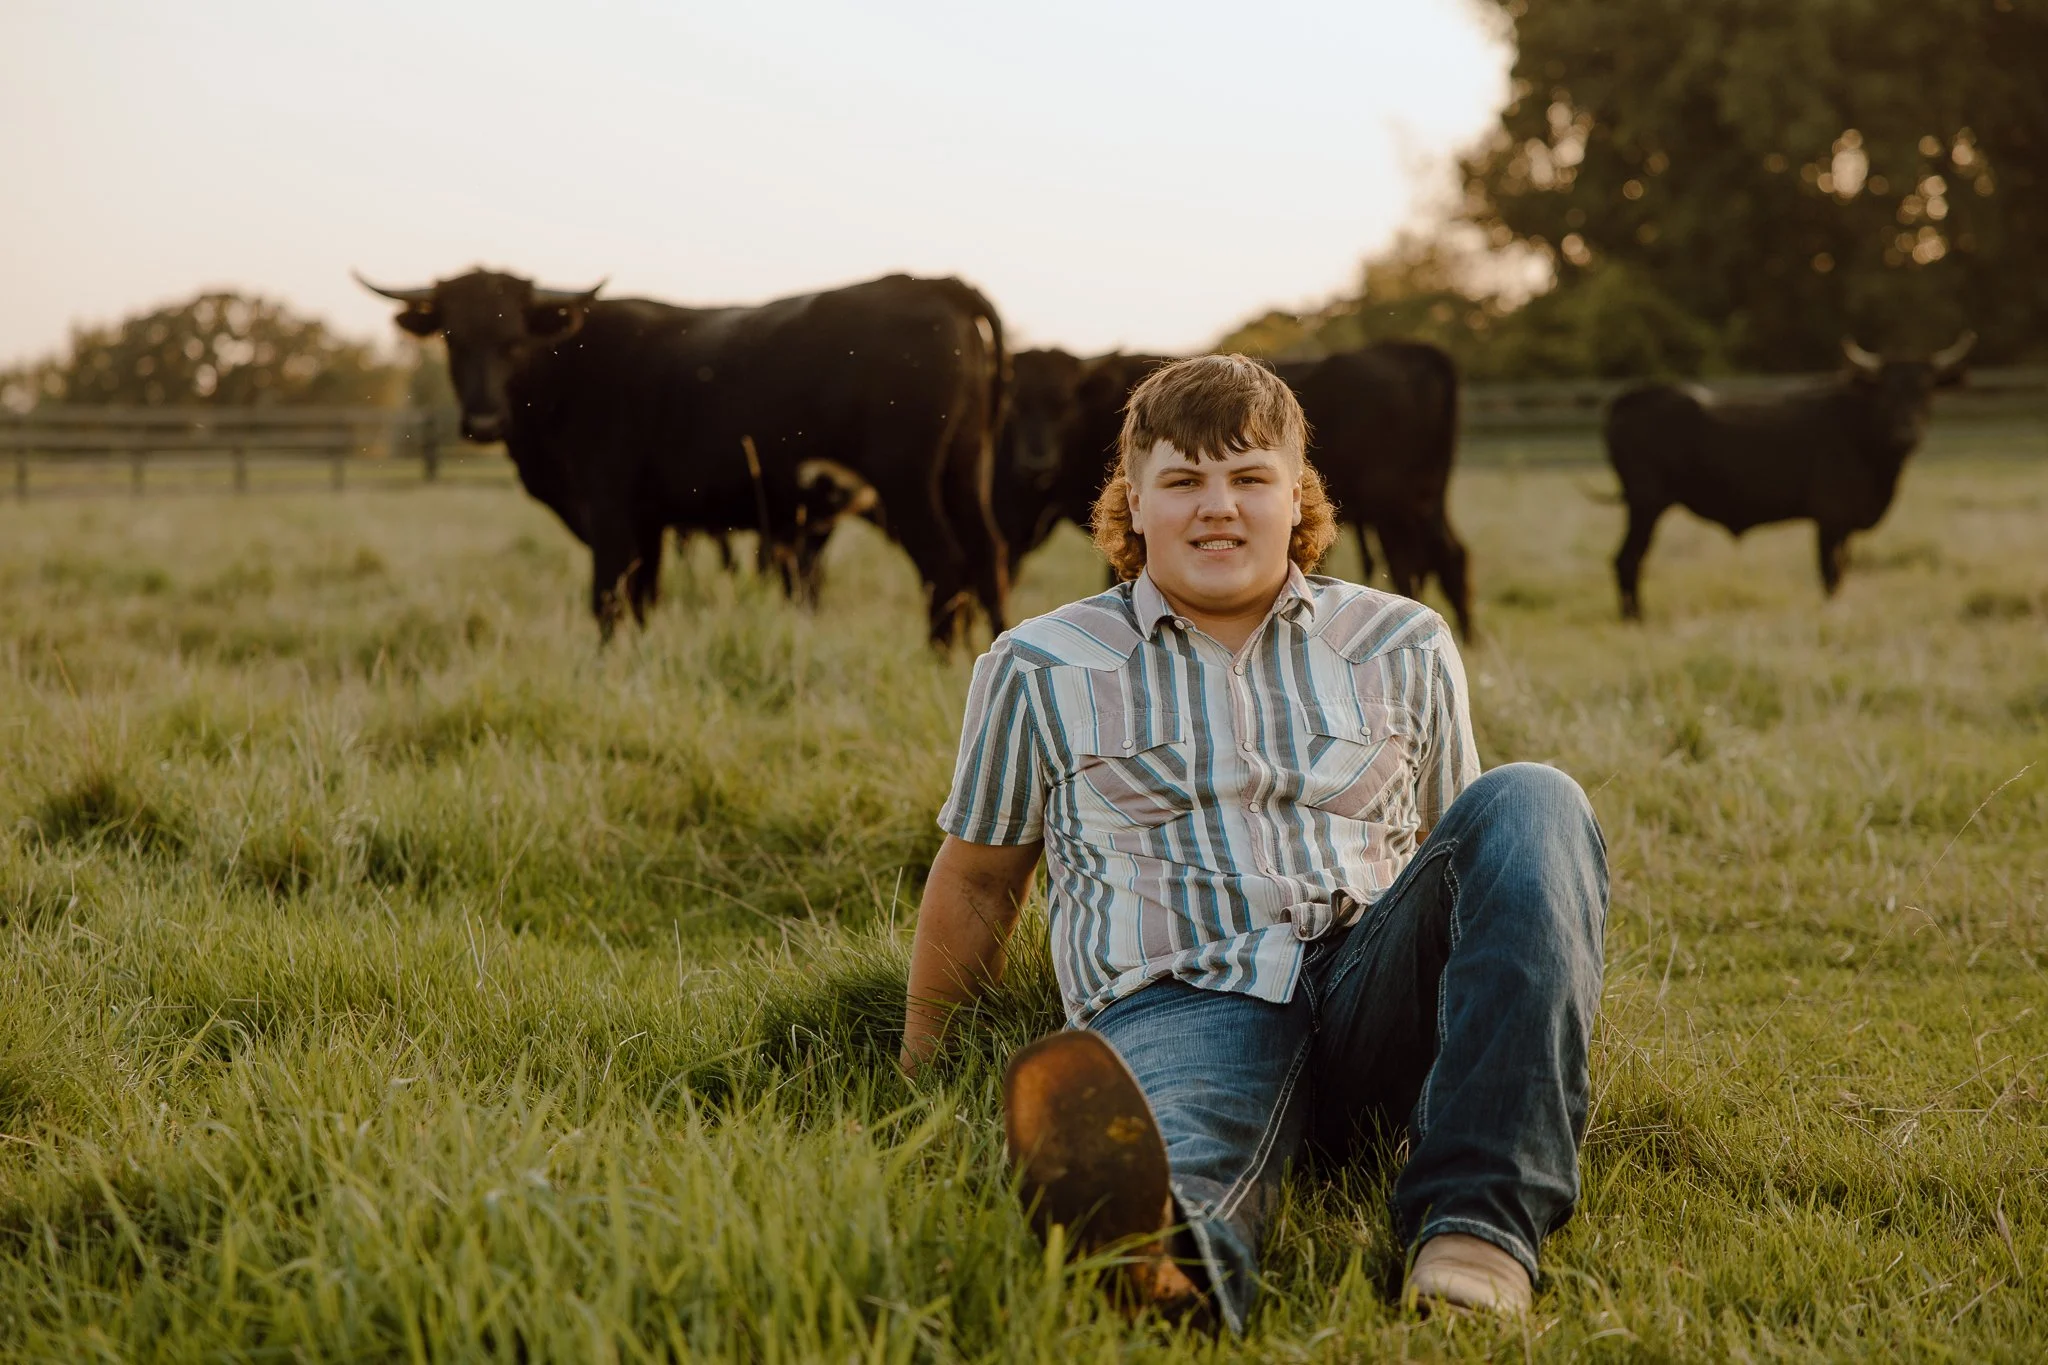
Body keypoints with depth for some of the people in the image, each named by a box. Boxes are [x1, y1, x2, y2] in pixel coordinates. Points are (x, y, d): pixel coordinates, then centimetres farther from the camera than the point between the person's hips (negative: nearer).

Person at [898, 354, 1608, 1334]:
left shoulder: (1404, 649, 21)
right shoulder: (1040, 672, 16)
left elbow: (1457, 856, 31)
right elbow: (976, 883, 24)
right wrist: (922, 1071, 25)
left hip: (1377, 995, 3)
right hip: (1178, 1004, -3)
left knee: (1526, 802, -26)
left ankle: (1480, 1216, -42)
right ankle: (1160, 1244, -81)